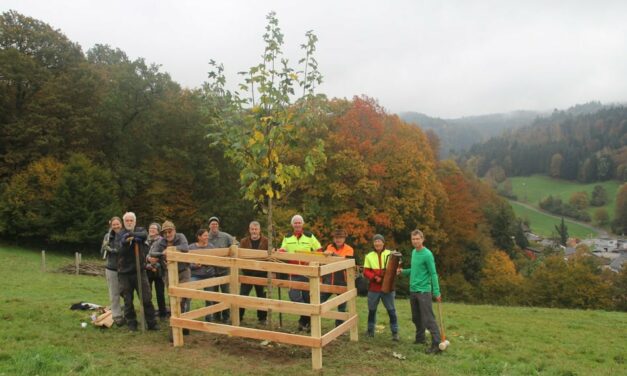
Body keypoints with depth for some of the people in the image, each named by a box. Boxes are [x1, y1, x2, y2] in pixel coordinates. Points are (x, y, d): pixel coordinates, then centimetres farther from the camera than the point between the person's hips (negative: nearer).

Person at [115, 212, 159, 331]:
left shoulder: (140, 230, 4)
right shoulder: (119, 234, 5)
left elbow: (144, 235, -20)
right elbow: (120, 250, -10)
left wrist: (131, 234, -35)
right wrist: (125, 242, -29)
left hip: (139, 270, 0)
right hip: (124, 271, 1)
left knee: (146, 298, 0)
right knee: (128, 300, 6)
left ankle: (151, 323, 9)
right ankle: (131, 323, 20)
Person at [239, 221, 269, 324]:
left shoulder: (266, 241, -2)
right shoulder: (244, 241, 3)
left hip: (261, 274, -1)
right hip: (247, 273, 1)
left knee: (261, 296, 9)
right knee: (243, 295, -1)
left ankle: (262, 318, 22)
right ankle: (238, 316, 10)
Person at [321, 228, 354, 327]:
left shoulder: (349, 249, -5)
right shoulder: (329, 247, 7)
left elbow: (345, 260, -24)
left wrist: (333, 254, -34)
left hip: (342, 282, -3)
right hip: (329, 280, 3)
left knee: (341, 307, 6)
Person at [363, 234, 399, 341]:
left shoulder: (390, 254, 0)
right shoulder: (369, 256, 3)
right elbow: (366, 272, -1)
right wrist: (375, 277, -17)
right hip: (373, 288, 1)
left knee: (391, 310, 2)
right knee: (372, 310, 11)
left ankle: (395, 332, 11)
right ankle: (370, 331, 25)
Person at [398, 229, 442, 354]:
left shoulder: (427, 254, -14)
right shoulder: (413, 252, 10)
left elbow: (433, 274, -14)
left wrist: (436, 292, -17)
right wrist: (403, 271, 7)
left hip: (424, 291, -8)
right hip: (413, 290, 8)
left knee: (428, 318, -9)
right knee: (416, 317, 17)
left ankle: (436, 344, -7)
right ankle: (420, 338, 31)